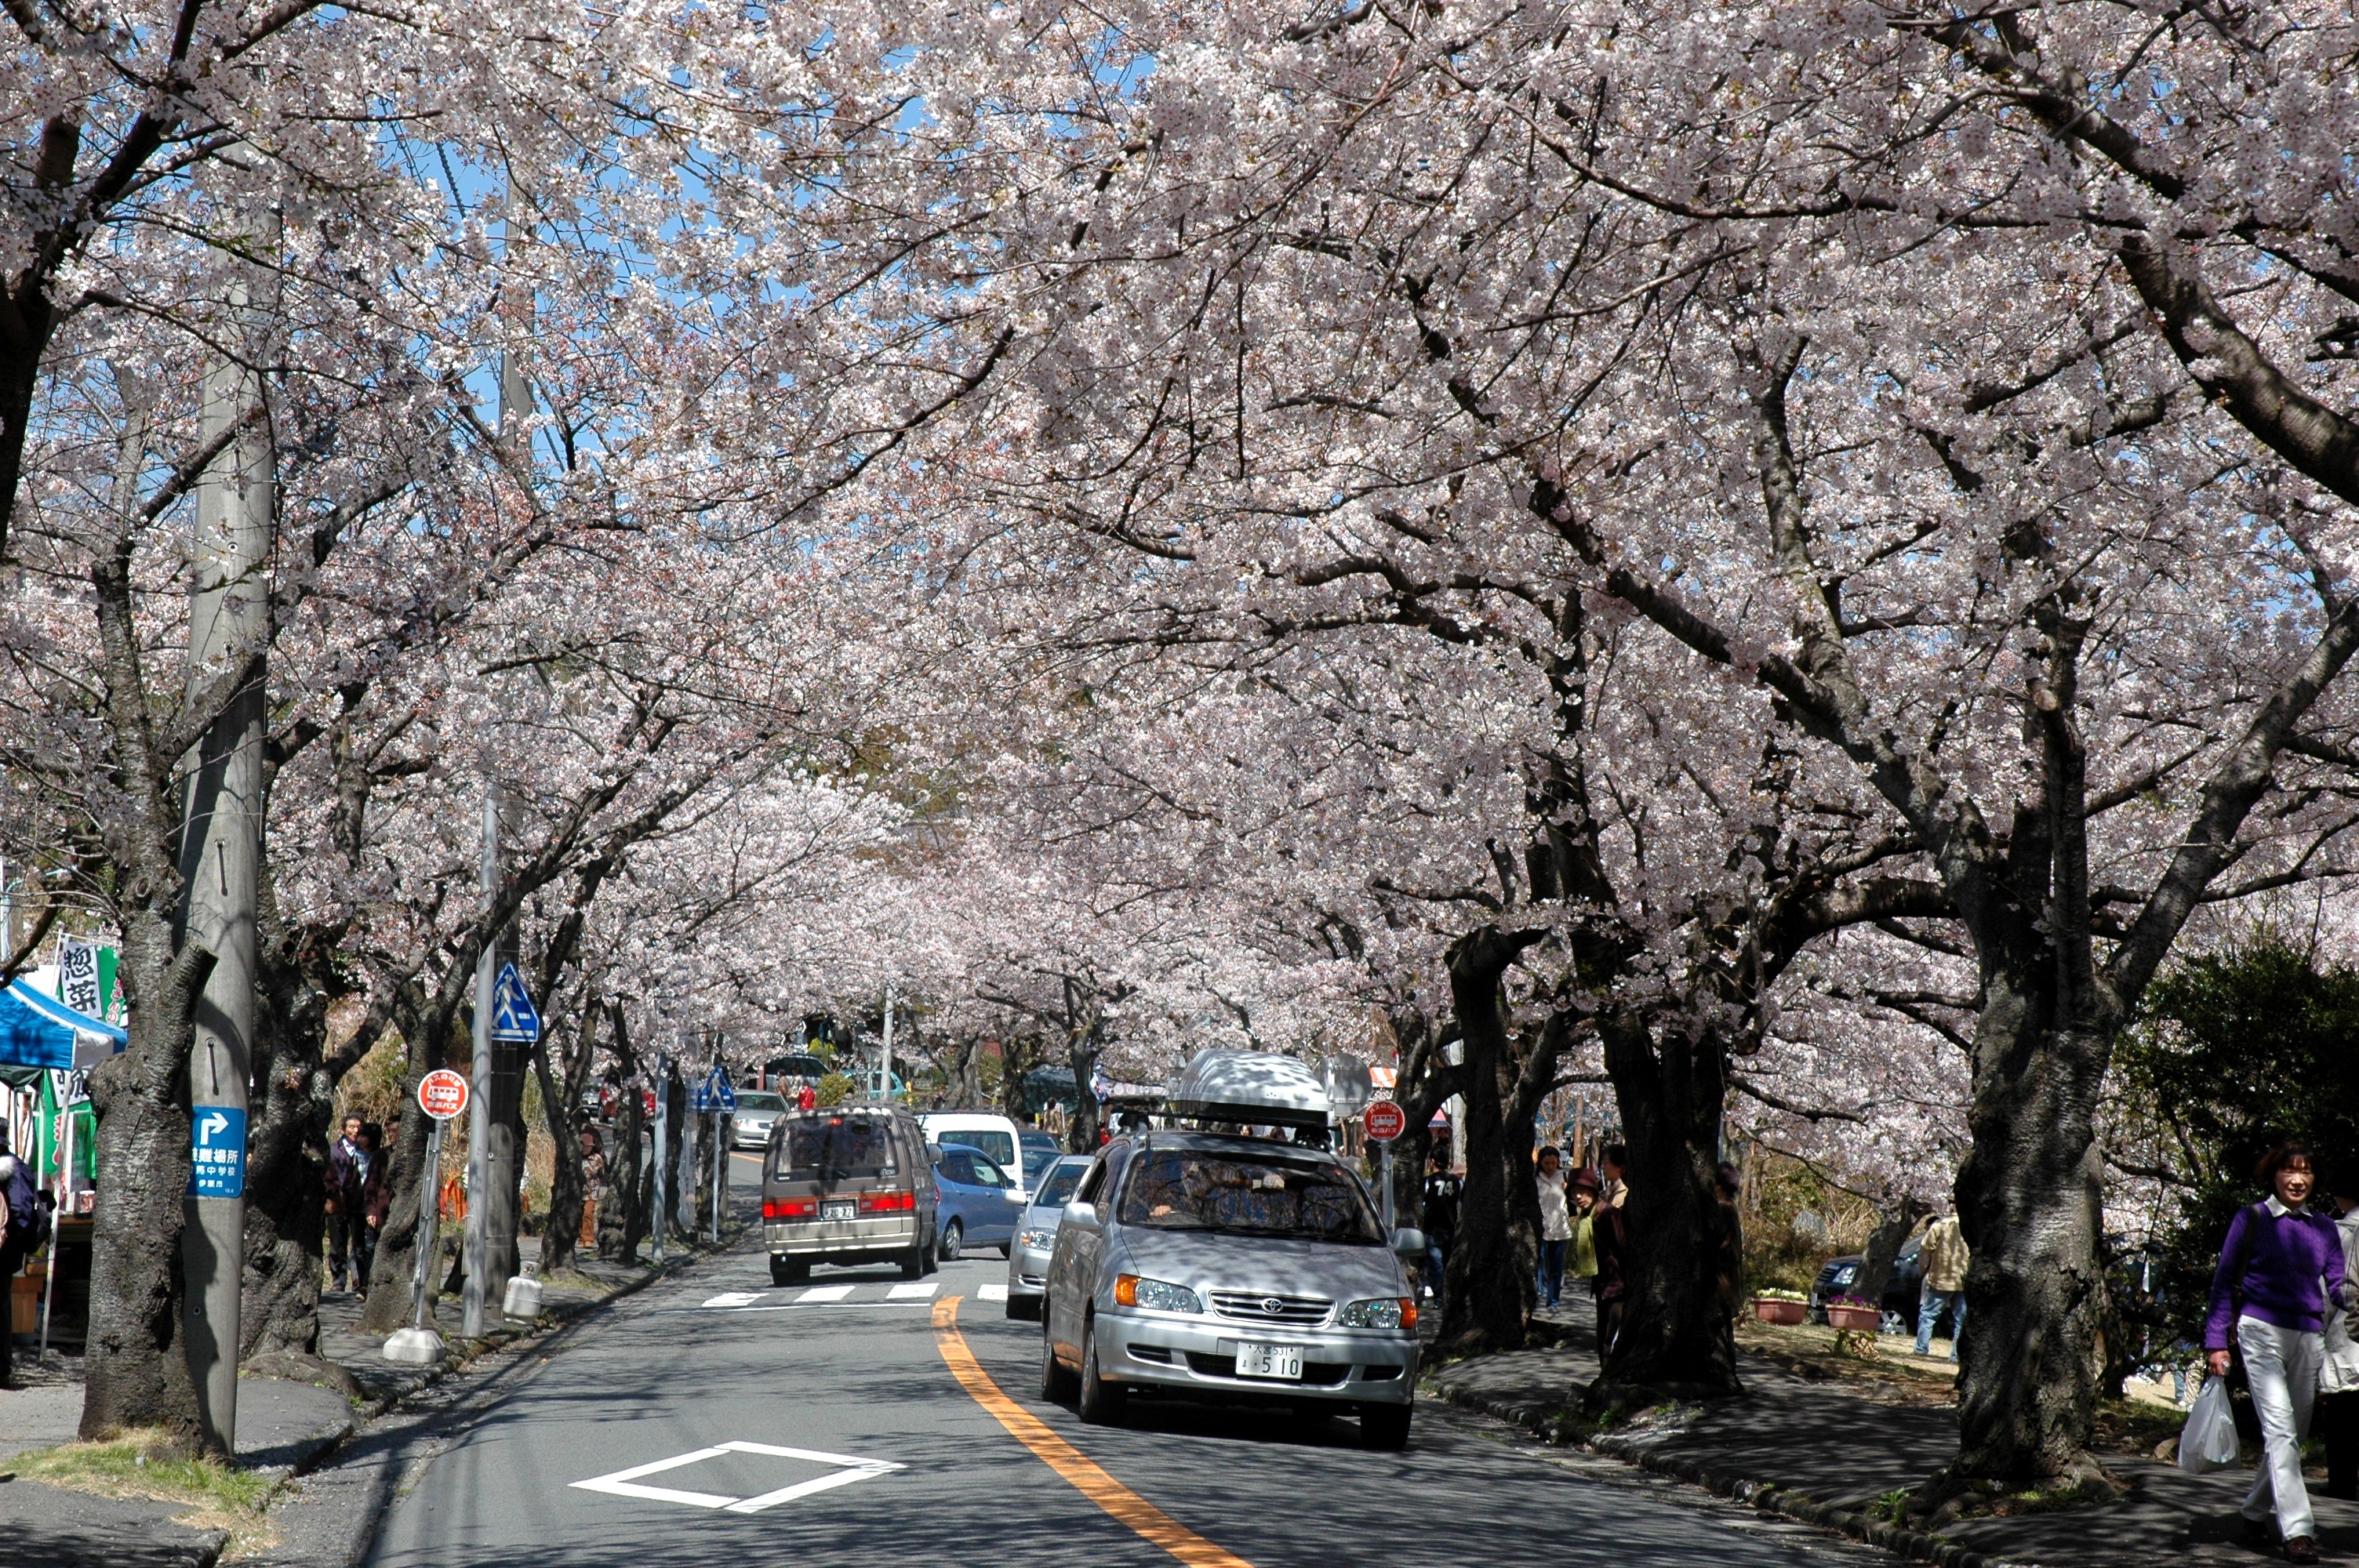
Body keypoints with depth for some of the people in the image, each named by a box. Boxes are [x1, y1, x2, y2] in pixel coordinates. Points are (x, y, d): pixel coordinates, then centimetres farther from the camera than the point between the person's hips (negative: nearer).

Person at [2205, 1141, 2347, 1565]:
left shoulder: (2324, 1228, 13)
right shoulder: (2251, 1219, 3)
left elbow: (2339, 1289, 14)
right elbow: (2224, 1281, 5)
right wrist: (2216, 1341, -1)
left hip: (2308, 1337, 5)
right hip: (2262, 1330, -4)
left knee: (2294, 1433, 10)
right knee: (2280, 1428, -16)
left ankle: (2256, 1510, 29)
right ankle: (2297, 1529, -20)